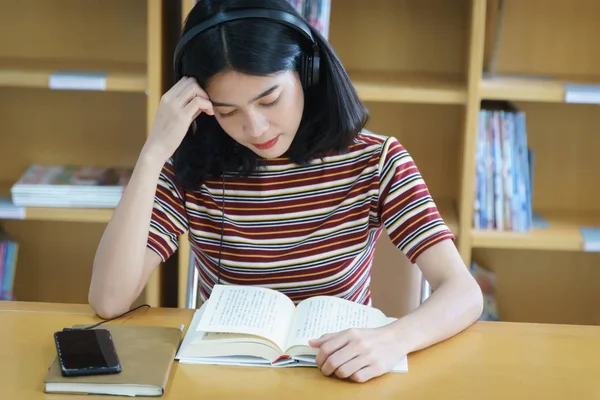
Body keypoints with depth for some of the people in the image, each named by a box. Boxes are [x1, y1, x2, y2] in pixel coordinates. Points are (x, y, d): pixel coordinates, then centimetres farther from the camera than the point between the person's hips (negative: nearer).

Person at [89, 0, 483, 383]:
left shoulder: (374, 162, -8)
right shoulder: (191, 171, -6)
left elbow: (464, 292, -14)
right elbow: (109, 301, -16)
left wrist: (392, 339, -34)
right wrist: (153, 155, -20)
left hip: (343, 376, 0)